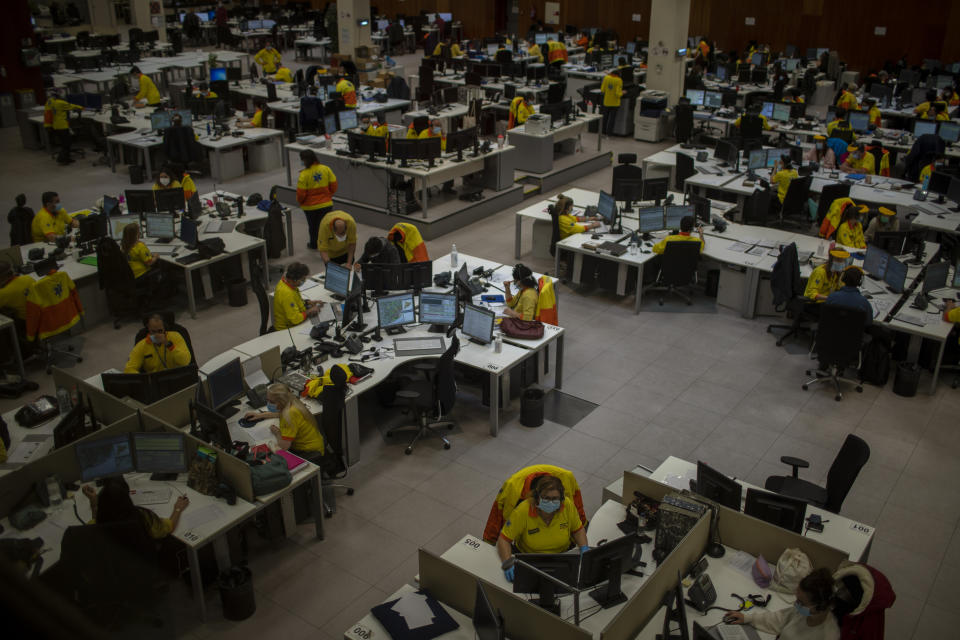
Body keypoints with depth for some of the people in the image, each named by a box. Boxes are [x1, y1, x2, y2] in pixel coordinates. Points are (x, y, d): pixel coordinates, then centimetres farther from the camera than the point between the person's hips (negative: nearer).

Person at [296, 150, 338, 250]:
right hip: (327, 204, 3)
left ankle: (314, 244, 34)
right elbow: (334, 185, -1)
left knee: (313, 226, 17)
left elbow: (301, 193, -16)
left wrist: (300, 202, 5)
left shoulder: (304, 174, -20)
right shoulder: (326, 169, -8)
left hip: (311, 206, -3)